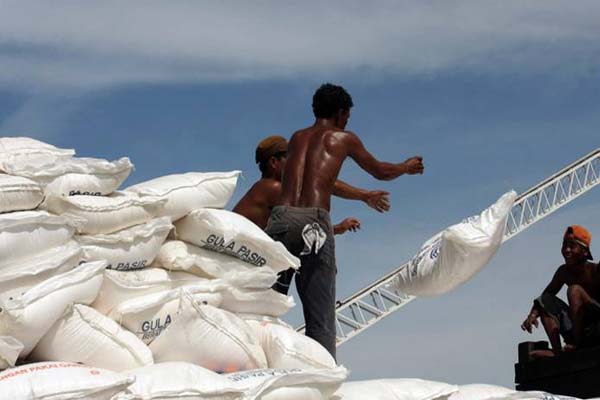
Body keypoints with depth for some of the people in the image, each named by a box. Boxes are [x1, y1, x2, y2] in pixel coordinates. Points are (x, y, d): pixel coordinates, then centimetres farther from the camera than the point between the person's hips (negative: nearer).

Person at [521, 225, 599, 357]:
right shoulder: (564, 272, 4)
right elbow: (544, 296, 6)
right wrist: (533, 314, -13)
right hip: (578, 330, 7)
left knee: (575, 290, -23)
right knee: (545, 300, -1)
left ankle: (575, 346, -23)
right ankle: (557, 350, -17)